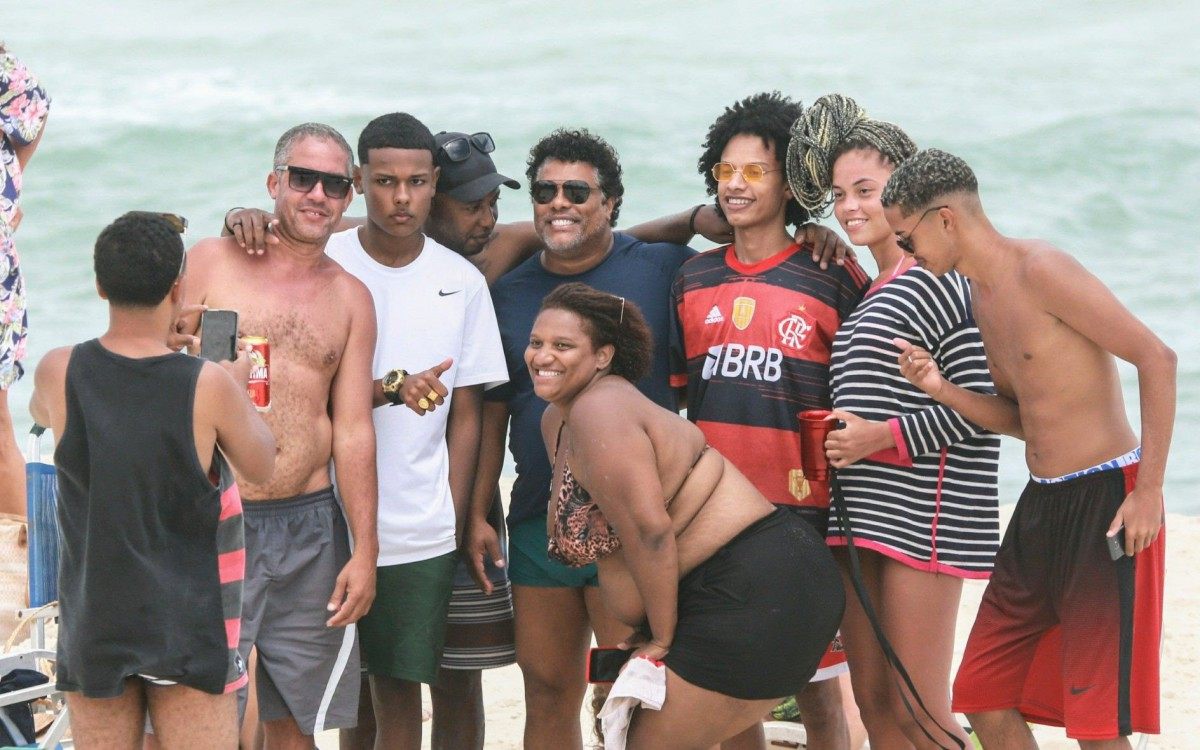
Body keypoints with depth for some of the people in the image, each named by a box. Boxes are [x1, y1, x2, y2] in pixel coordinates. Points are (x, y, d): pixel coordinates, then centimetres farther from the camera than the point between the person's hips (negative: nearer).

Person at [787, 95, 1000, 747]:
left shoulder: (941, 282, -9)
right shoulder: (863, 291, 19)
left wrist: (883, 437, -17)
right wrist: (831, 438, 9)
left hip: (922, 514, -9)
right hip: (857, 519, 9)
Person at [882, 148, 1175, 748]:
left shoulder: (1039, 271, -15)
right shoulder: (982, 295, 13)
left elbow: (1156, 358, -18)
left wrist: (1149, 490, -20)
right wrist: (940, 389, -1)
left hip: (1106, 498, -9)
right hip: (1040, 506, 10)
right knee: (984, 698, 10)